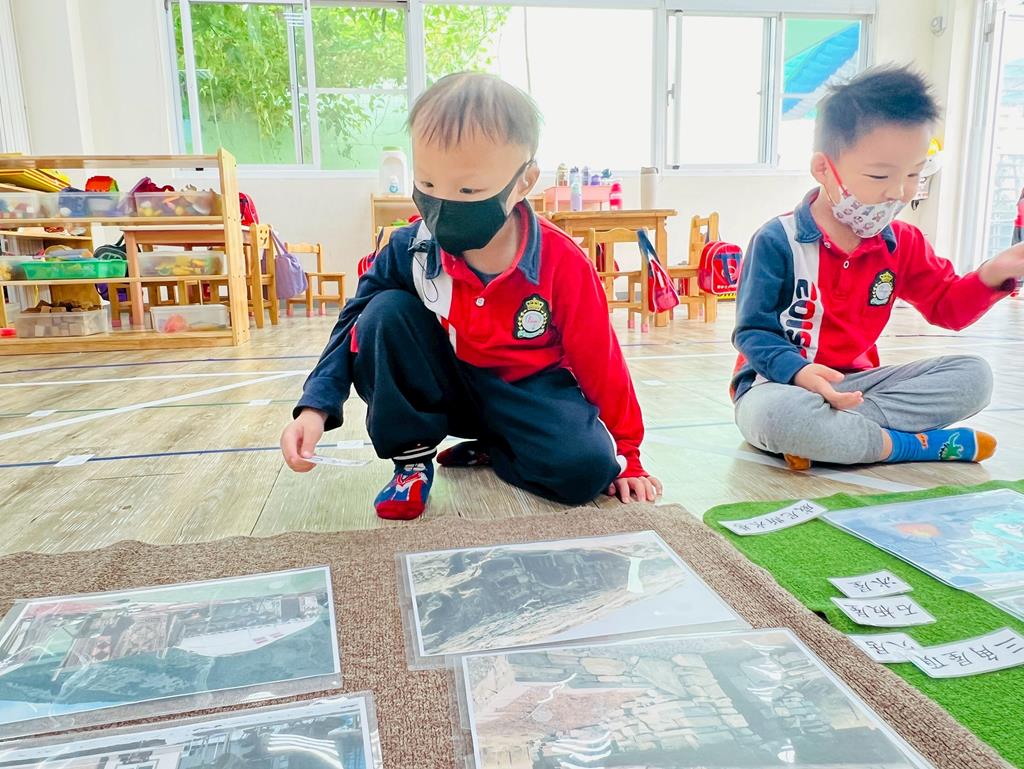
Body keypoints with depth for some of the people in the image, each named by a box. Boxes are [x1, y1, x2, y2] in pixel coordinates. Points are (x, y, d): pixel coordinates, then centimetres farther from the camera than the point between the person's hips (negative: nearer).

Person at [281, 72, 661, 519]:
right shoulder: (410, 250, -16)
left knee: (588, 468, -29)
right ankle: (411, 457, -8)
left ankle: (488, 450, 2)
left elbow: (598, 360, -12)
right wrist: (316, 407, -21)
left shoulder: (561, 262, -22)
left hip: (529, 392, -1)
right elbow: (356, 323, -5)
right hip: (447, 386, 2)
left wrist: (625, 454, -5)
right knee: (386, 312, -23)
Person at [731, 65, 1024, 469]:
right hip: (781, 385, -7)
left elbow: (947, 306, 15)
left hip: (855, 382, 7)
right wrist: (799, 372, -32)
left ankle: (826, 430, -23)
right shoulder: (777, 242, -13)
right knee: (776, 413, -41)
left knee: (973, 374, -5)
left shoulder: (902, 243, 7)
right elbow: (753, 331, -14)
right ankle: (911, 445, -19)